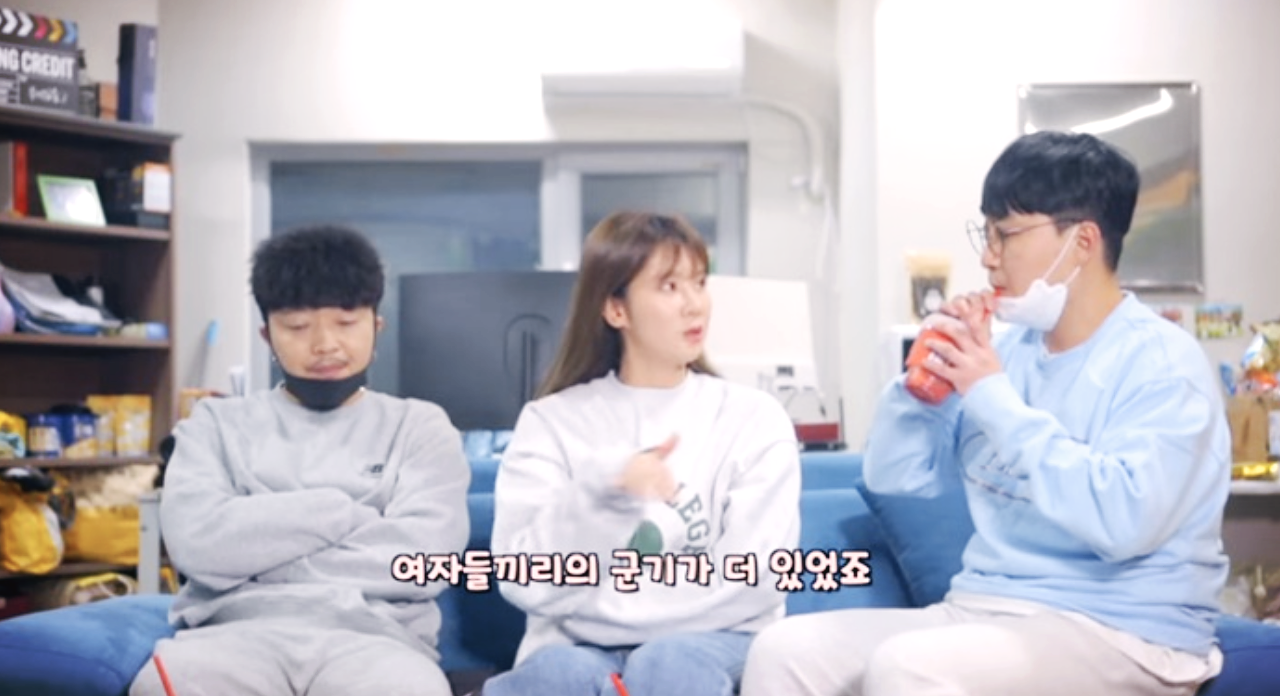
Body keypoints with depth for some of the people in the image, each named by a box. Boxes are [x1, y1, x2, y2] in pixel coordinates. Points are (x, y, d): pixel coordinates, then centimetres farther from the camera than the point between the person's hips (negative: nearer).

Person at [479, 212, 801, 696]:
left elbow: (749, 582, -6)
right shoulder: (551, 421, 6)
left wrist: (597, 603, -9)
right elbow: (526, 583, -6)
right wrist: (603, 490, -23)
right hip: (578, 648, 0)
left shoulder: (754, 418, 5)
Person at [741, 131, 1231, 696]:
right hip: (980, 611, 7)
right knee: (784, 651, -12)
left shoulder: (1162, 362, -9)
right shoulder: (1009, 350, 10)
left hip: (1123, 638, -7)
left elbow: (1122, 523, -26)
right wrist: (926, 377, -5)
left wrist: (993, 397, -19)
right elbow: (891, 476, 14)